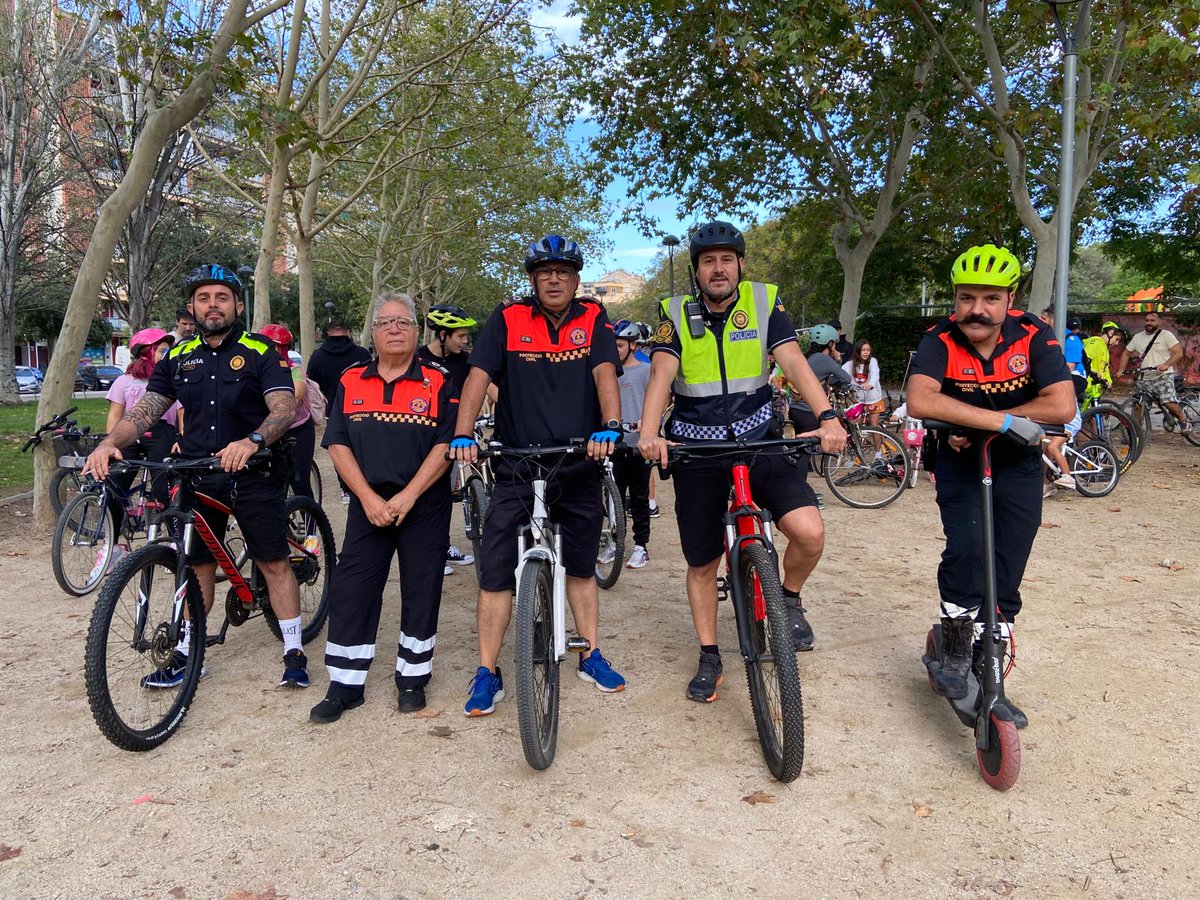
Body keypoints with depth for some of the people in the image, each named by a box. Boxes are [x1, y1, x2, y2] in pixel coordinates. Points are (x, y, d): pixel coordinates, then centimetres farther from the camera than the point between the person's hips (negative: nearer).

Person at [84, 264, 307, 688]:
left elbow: (284, 407, -17)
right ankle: (185, 654, 25)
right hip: (197, 478, 4)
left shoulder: (260, 353, -4)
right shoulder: (178, 357, 10)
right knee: (197, 566, 12)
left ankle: (294, 653, 9)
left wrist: (252, 441, -37)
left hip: (252, 475, -4)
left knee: (274, 563, -1)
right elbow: (145, 410, 4)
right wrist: (110, 442, -16)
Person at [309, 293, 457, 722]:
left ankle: (412, 679, 20)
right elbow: (338, 445, 2)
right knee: (350, 590, 1)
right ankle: (345, 686, 13)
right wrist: (369, 497, -9)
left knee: (421, 592, 5)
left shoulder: (438, 381, -1)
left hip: (425, 505, -2)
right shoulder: (350, 381, 7)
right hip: (368, 503, 2)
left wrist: (407, 497, -15)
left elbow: (446, 445, -8)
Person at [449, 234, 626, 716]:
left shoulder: (593, 319, 2)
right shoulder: (508, 318, -1)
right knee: (496, 570, -3)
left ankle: (591, 656, 30)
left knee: (581, 566, 15)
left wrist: (610, 427, -30)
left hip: (579, 467, 1)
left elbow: (605, 373, -12)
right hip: (517, 468, -1)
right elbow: (479, 376, -9)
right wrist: (463, 435, -24)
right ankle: (487, 673, 10)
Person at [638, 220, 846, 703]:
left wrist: (827, 417, -27)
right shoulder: (675, 314, 0)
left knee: (809, 532, -21)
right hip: (697, 450, 0)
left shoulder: (764, 302, 0)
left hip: (758, 440, 0)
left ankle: (789, 600, 11)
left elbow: (793, 361, -11)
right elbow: (661, 374, -14)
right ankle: (709, 657, 28)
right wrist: (648, 434, -32)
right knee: (702, 562, 8)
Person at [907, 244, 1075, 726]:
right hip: (959, 462, -1)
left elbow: (1062, 405, -26)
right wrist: (1004, 421, -39)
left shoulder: (1033, 336, -16)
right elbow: (920, 401, -36)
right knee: (966, 550, -21)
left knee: (1007, 573, 2)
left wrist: (973, 425, -26)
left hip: (1018, 465, 1)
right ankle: (955, 651, 2)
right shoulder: (940, 340, -19)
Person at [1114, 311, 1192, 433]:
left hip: (1163, 376, -5)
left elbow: (1179, 352, -10)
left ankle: (1184, 422, 5)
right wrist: (1121, 370, 8)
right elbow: (1126, 353, 21)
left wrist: (1166, 365, -25)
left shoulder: (1166, 335, -1)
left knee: (1169, 402, -20)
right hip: (1145, 379, 5)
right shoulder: (1137, 337, 13)